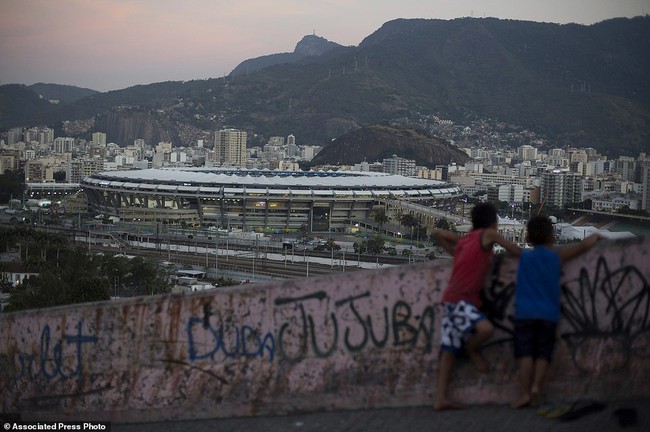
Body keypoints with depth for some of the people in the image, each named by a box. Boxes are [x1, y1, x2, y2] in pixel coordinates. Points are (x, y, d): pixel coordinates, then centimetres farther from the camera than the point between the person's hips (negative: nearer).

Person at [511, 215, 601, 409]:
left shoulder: (523, 256, 9)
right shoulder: (557, 255, 6)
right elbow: (583, 246, 15)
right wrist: (595, 237, 33)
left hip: (525, 313, 0)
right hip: (548, 314, 0)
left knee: (525, 353, -2)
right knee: (542, 354, 4)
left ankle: (524, 393, -9)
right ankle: (536, 386, -12)